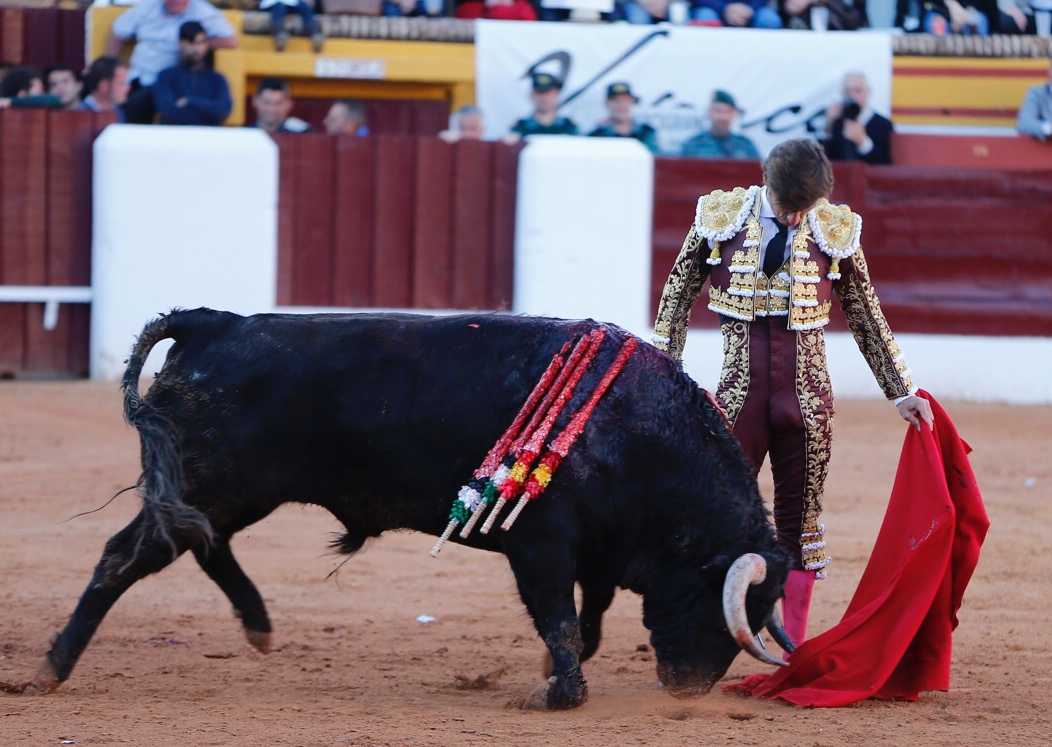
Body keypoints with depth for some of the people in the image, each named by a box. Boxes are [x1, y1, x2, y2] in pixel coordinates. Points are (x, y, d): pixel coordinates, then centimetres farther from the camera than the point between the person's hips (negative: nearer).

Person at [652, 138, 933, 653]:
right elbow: (678, 297, 8)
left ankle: (794, 656, 10)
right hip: (740, 394, -1)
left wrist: (902, 392, 11)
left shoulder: (837, 230, 0)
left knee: (800, 521, 5)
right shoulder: (721, 218, -2)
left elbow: (867, 319, 10)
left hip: (808, 396, 1)